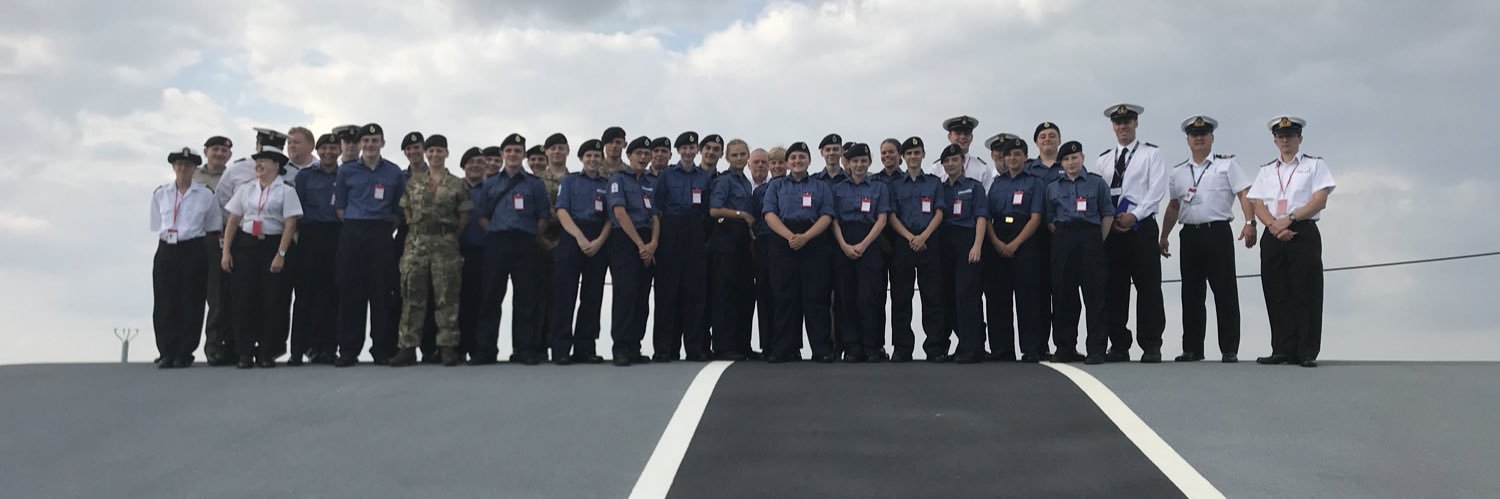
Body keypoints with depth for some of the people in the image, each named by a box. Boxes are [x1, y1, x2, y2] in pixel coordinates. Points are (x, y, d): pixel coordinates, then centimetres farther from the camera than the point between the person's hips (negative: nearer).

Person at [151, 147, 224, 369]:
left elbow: (213, 229, 8)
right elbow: (157, 226, 16)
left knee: (190, 303, -1)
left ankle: (184, 354, 7)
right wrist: (169, 238, 8)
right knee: (164, 303, 0)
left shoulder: (206, 195, 2)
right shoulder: (160, 194, 10)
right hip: (166, 251, 2)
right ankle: (167, 353, 7)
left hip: (194, 252, -2)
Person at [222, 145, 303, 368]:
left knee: (272, 301, -3)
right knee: (244, 299, 0)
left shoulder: (286, 191, 1)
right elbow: (232, 221, 12)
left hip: (272, 245, -3)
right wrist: (226, 251, 4)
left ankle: (267, 353, 5)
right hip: (245, 245, 3)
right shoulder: (245, 190, 12)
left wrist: (281, 254, -13)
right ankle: (245, 353, 5)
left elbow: (290, 224, -5)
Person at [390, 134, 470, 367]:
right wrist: (415, 229, 8)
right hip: (416, 242, 2)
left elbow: (464, 217, 6)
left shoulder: (457, 185, 4)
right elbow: (406, 210, 15)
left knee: (447, 296, -1)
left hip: (446, 243, -2)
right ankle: (407, 347, 4)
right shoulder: (413, 181, 11)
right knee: (412, 295, 1)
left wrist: (448, 233, 3)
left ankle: (447, 347, 4)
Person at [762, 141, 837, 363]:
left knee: (816, 297, -3)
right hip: (783, 244, 1)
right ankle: (783, 349, 3)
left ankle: (822, 349, -1)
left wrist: (805, 237, -15)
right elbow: (770, 215, 2)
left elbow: (826, 217, 2)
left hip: (814, 243, 0)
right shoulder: (777, 187, 16)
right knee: (785, 297, -1)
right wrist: (790, 236, -16)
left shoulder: (821, 187, 15)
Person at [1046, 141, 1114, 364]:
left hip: (1090, 239, -2)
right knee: (1063, 294, 2)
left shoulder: (1097, 183, 7)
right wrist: (1062, 239, 5)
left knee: (1094, 294, -5)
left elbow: (1108, 214, 6)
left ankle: (1096, 349, -3)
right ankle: (1065, 348, 10)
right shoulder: (1053, 188, 13)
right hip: (1062, 242, 3)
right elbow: (1049, 220, 15)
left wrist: (1099, 242, 0)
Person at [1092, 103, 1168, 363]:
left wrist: (1134, 216, -13)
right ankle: (1119, 346, 8)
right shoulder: (1103, 159, 16)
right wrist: (1109, 220, -6)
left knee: (1148, 288, -4)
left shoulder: (1151, 154, 5)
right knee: (1114, 290, 2)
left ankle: (1151, 346, -1)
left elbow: (1157, 189, -5)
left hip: (1142, 227, -3)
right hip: (1111, 230, 4)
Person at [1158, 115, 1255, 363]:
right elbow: (1173, 206, 20)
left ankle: (1229, 350, 0)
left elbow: (1244, 194, -3)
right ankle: (1192, 349, 11)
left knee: (1225, 293, -4)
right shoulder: (1179, 171, 16)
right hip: (1190, 234, 4)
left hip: (1218, 233, -4)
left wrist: (1250, 223, -16)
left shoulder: (1227, 164, 5)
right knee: (1191, 294, 6)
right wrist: (1163, 237, 15)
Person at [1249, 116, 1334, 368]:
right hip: (1273, 237, 3)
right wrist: (1275, 226, -10)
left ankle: (1307, 352, -6)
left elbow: (1320, 200, -3)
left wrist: (1289, 219, -12)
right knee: (1277, 295, 0)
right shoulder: (1266, 170, 19)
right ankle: (1282, 350, 4)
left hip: (1304, 234, -3)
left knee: (1305, 295, -7)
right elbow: (1257, 205, 8)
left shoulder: (1314, 165, 10)